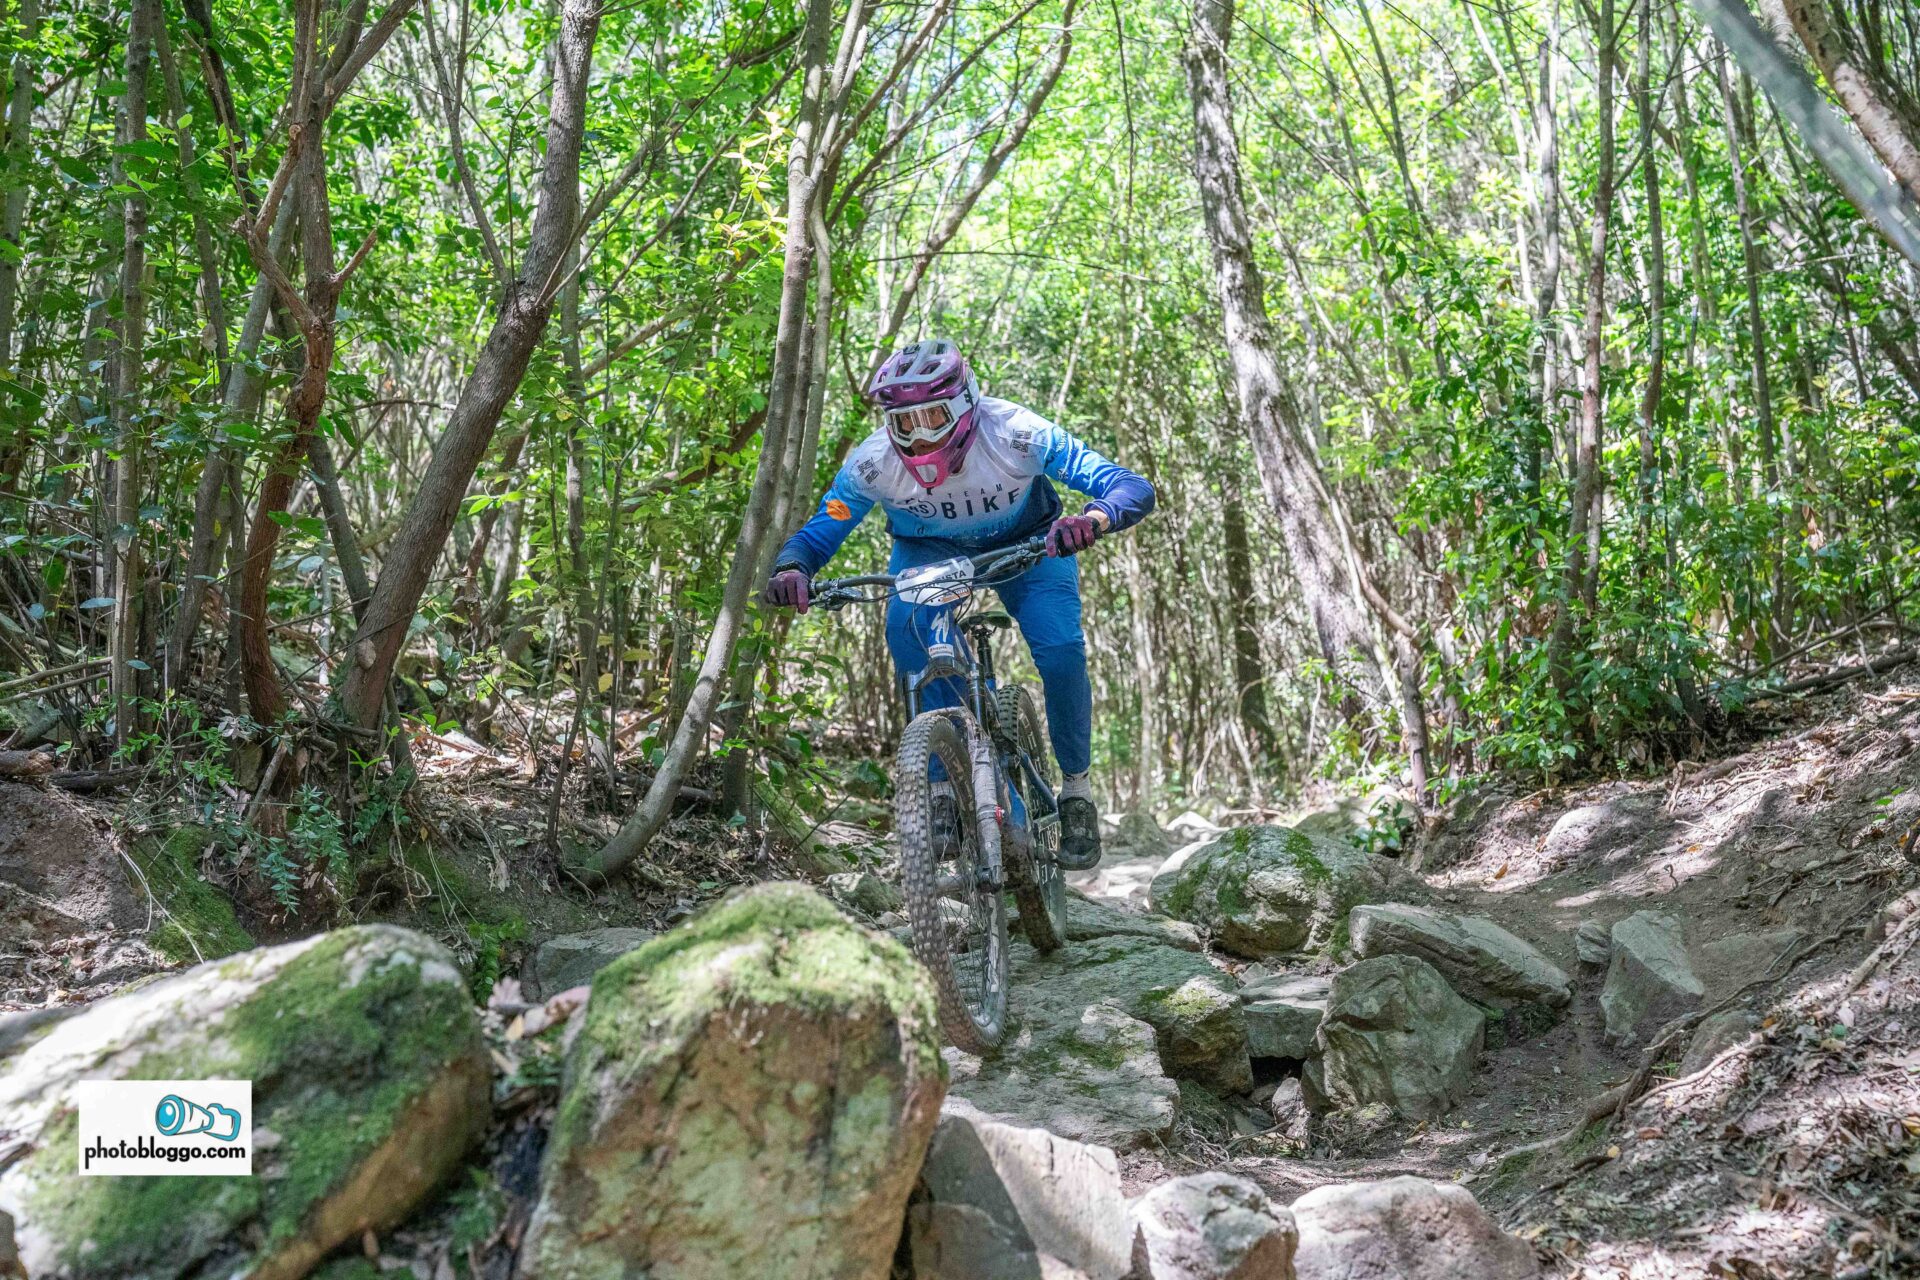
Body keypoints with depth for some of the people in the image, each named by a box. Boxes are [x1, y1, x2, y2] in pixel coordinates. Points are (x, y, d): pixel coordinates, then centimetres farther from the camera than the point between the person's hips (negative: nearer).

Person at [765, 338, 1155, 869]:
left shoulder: (1015, 434, -35)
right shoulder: (872, 463, -30)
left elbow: (1135, 489, -39)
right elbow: (815, 536, -20)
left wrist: (1093, 519, -62)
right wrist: (791, 570, -44)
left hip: (1027, 542, -1)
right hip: (929, 548, 1)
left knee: (1061, 648, -25)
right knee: (906, 629, -30)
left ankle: (1076, 787, -1)